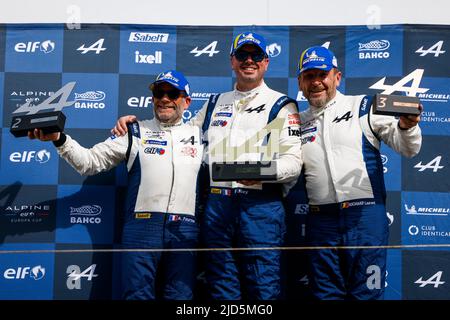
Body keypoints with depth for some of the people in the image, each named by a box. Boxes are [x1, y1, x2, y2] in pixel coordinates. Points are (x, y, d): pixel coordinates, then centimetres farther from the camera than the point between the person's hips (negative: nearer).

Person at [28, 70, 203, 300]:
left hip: (186, 229, 2)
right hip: (142, 223, -1)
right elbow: (91, 161, 6)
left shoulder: (199, 135, 17)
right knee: (138, 293, -3)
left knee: (181, 296, 4)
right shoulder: (135, 132, 12)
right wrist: (59, 139, -7)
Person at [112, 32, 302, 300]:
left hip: (261, 204, -4)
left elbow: (294, 160, -3)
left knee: (264, 287, -4)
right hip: (216, 204, 4)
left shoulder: (282, 105, 7)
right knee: (221, 288, 9)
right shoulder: (215, 104, 22)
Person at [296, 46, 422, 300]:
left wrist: (406, 126, -22)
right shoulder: (299, 123, 13)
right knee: (326, 293, 13)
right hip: (321, 220, 4)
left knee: (367, 293, 2)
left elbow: (407, 148, -2)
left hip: (365, 215, -3)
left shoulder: (364, 107, 2)